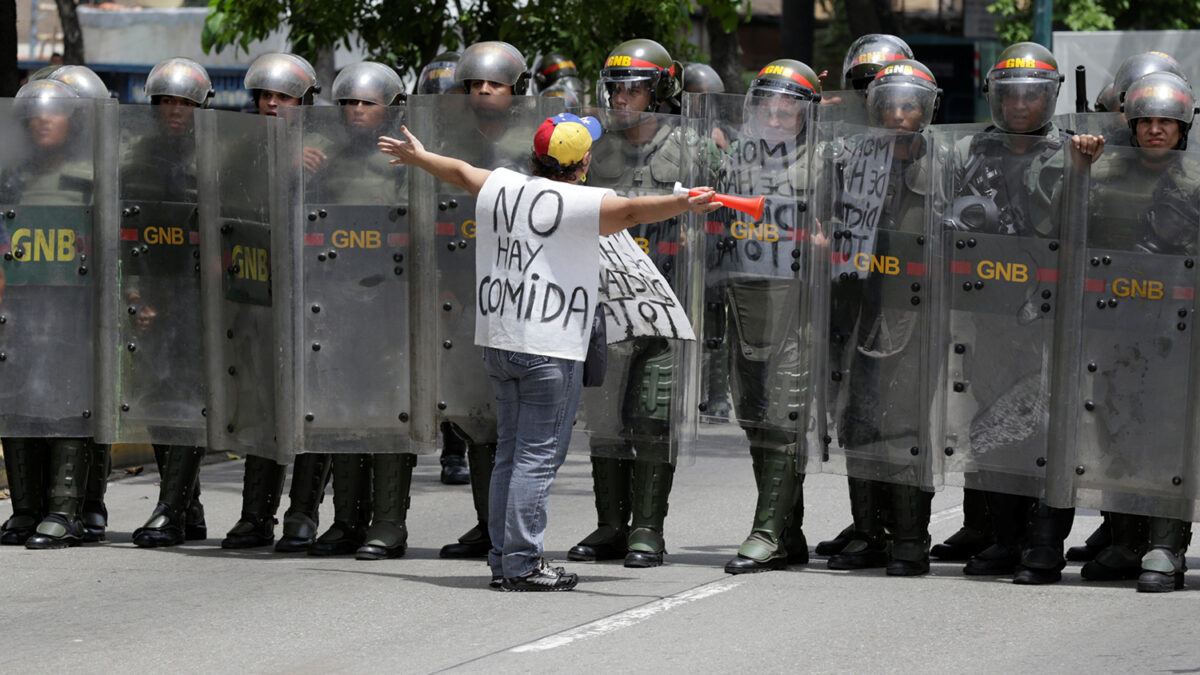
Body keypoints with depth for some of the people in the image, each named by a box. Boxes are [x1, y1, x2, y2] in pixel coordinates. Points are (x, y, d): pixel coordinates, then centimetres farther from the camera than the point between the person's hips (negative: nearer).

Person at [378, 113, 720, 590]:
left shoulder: (500, 187, 10)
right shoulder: (580, 203, -11)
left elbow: (459, 172, 28)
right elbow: (631, 211, -27)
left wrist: (417, 156, 46)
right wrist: (681, 204, -38)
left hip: (498, 341, 8)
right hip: (549, 349, -8)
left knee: (511, 449, 16)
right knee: (539, 455, -5)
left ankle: (501, 557, 19)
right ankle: (521, 565, -6)